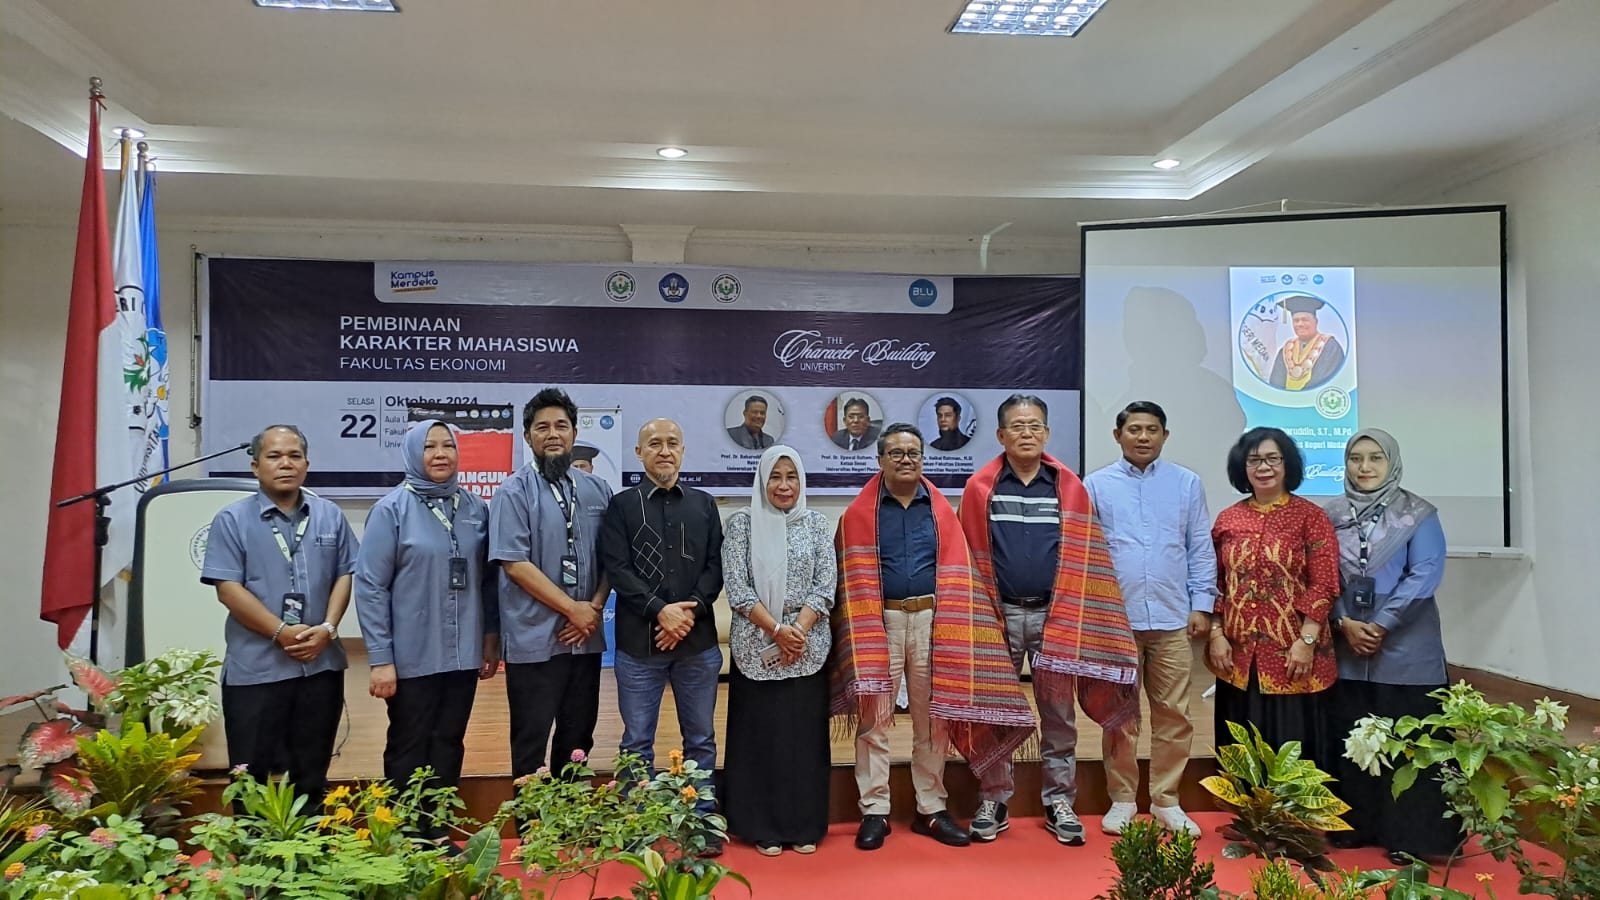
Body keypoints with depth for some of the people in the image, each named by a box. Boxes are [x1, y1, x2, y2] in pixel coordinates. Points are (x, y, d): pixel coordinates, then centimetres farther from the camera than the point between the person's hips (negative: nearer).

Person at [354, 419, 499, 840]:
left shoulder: (476, 508, 4)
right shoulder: (392, 509, -7)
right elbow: (370, 587, -9)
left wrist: (491, 639, 9)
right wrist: (380, 660, -12)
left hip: (463, 655, 4)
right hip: (412, 657, -4)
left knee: (449, 748, 13)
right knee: (408, 753, 9)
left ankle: (438, 836, 27)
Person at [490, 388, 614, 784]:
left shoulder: (597, 491, 8)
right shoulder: (514, 492, -6)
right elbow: (515, 564, -13)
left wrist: (595, 609, -7)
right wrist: (574, 609, -14)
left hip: (586, 636, 5)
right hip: (535, 640, -4)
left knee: (578, 738, 14)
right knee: (530, 743, 5)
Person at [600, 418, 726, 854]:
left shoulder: (704, 504, 10)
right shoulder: (622, 505, 4)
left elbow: (715, 567, 5)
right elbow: (617, 569, -6)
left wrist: (690, 611, -11)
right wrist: (660, 610, -16)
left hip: (698, 640, 2)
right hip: (638, 641, -2)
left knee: (700, 738, 10)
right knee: (637, 741, 7)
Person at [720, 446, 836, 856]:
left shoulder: (817, 523, 5)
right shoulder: (742, 522, 0)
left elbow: (825, 586, 1)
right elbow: (737, 587, -6)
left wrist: (798, 630, -12)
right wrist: (776, 630, -14)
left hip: (808, 647, 2)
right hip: (756, 647, -1)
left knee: (805, 734, 6)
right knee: (759, 734, 4)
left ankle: (805, 827, 19)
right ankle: (763, 828, 16)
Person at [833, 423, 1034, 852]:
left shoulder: (940, 511, 10)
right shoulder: (860, 513, 4)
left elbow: (955, 574, 6)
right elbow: (852, 579, 1)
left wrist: (952, 626, -3)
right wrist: (859, 629, -8)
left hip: (931, 620, 2)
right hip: (879, 622, -2)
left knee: (932, 720, 9)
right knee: (873, 719, 0)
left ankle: (931, 809, 20)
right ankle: (874, 812, 10)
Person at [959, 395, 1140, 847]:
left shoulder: (1069, 486, 4)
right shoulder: (980, 487, 1)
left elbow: (1083, 554, 2)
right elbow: (970, 555, 1)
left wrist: (1078, 614, -5)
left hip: (1055, 613, 1)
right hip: (998, 613, 0)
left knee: (1058, 713, 8)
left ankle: (1059, 803, 19)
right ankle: (992, 802, 18)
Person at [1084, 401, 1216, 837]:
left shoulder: (1187, 484, 8)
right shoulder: (1096, 485, 5)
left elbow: (1201, 550, 8)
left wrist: (1202, 605, 2)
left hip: (1173, 620, 1)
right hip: (1114, 620, -1)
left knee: (1174, 715, 6)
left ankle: (1166, 800, 19)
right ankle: (1122, 799, 20)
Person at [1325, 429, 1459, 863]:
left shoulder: (1419, 515, -2)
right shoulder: (1331, 516, 7)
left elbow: (1425, 575, -10)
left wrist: (1381, 626, -15)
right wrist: (1344, 624, -10)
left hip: (1405, 651, -3)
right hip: (1346, 651, 3)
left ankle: (1409, 835, 13)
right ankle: (1355, 825, 21)